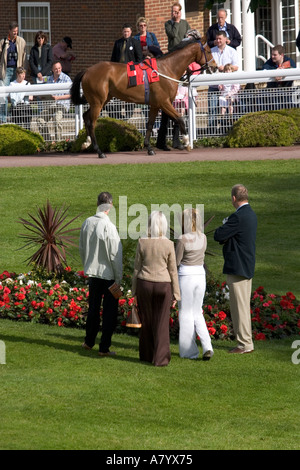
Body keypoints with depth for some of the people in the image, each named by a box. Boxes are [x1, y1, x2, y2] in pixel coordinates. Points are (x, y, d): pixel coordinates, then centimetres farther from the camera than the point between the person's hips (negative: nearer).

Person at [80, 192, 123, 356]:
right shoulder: (109, 227, -21)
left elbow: (82, 248, 11)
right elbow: (115, 256, -17)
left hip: (92, 273, 6)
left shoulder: (87, 223, -2)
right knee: (109, 312, 5)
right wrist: (118, 279, -8)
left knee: (93, 308, 20)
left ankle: (89, 342, 33)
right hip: (109, 274, -6)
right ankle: (104, 348, 7)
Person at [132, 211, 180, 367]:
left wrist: (134, 291, 8)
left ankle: (147, 355, 22)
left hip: (144, 284, 1)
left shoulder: (142, 243, -6)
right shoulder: (169, 245, -8)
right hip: (163, 285, -1)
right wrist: (175, 294, 4)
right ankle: (160, 358, 0)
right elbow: (172, 271, -4)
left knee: (146, 321, 14)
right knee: (161, 323, 4)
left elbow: (137, 268, 0)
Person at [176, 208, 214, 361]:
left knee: (186, 314, 7)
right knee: (197, 313, 15)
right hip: (200, 275, 6)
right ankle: (207, 347, -3)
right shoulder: (203, 238, 3)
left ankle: (189, 351, 12)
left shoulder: (182, 239, -15)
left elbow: (176, 261, -9)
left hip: (186, 276, -5)